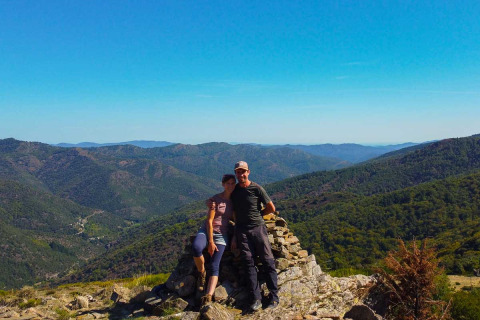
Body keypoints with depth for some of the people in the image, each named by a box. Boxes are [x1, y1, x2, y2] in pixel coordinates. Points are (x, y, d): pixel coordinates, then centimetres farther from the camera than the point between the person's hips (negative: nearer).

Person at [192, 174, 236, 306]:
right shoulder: (216, 199, -8)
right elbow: (209, 221, -10)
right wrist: (211, 241, -14)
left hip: (222, 235, 3)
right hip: (207, 230, -3)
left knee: (215, 266, -10)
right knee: (197, 248, -34)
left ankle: (208, 297, -14)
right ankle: (202, 273, -8)